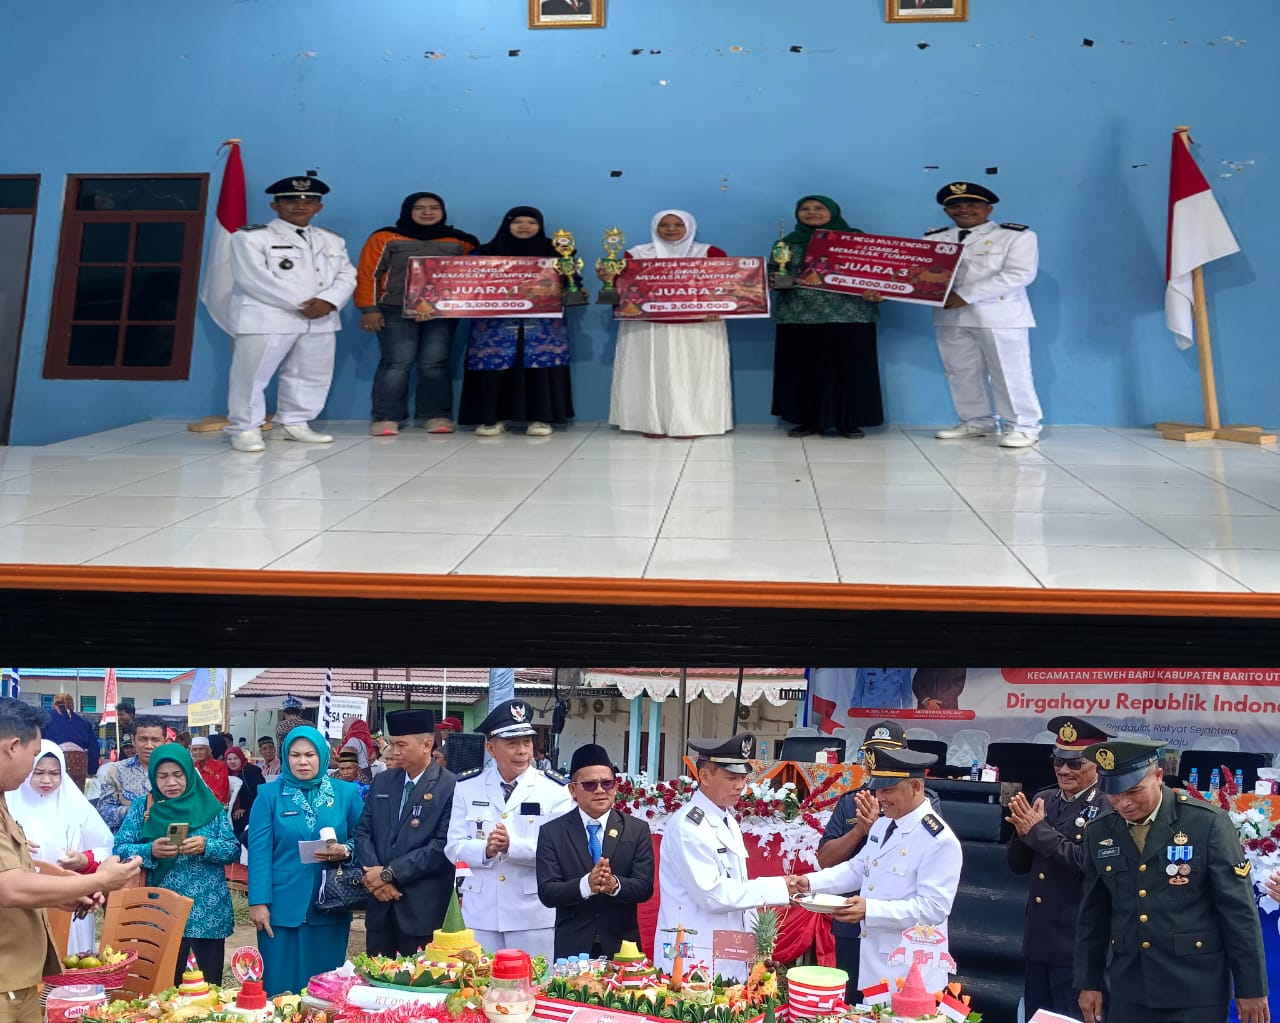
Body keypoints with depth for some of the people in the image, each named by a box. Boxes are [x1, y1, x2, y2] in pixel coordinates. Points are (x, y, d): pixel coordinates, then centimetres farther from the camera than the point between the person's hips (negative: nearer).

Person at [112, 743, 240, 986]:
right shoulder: (141, 807, 5)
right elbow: (119, 850, -1)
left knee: (210, 985, 6)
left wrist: (206, 847, -18)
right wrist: (150, 851, -19)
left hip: (208, 912, 1)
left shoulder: (210, 806, 3)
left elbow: (234, 850, 1)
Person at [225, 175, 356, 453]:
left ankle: (295, 424, 19)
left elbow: (346, 275, 8)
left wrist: (328, 301, -14)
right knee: (251, 375, -6)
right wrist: (303, 303, -16)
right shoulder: (251, 237, -4)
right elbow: (256, 279, -14)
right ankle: (245, 429, 3)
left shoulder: (332, 240, 16)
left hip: (320, 321, 5)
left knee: (312, 376, 8)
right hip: (266, 319, -5)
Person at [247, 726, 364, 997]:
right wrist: (258, 902, -11)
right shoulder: (269, 794, 0)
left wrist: (346, 851, -15)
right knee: (280, 985, 4)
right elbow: (259, 851, -4)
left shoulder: (346, 793, 4)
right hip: (282, 905, -1)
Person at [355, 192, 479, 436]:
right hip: (396, 311, -2)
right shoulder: (386, 238, 2)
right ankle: (386, 418, -3)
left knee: (435, 363, -1)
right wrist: (369, 309, -5)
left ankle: (437, 416, 5)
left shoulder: (462, 242, 8)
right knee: (396, 363, -7)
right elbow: (368, 274, 2)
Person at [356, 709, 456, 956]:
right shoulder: (382, 782, 12)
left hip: (423, 908, -5)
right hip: (381, 904, 5)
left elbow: (443, 846, -16)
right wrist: (374, 875, -8)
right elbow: (363, 831, 10)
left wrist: (389, 873, -13)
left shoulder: (451, 787, -9)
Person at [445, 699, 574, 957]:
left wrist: (511, 846, -22)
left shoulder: (555, 789, -1)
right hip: (480, 914, 2)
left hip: (534, 916, -2)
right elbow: (453, 846, 3)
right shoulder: (467, 787, 6)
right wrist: (485, 849, -17)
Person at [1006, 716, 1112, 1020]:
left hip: (1077, 944, -7)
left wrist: (1038, 830, -19)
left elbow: (1090, 863, -24)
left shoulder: (1110, 808, -12)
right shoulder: (1042, 799, 7)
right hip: (1037, 939, 7)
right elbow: (1018, 865, 9)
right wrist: (1023, 832, -11)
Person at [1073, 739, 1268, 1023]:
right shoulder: (1099, 833, 2)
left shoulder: (1207, 823, -10)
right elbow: (1093, 914, 10)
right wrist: (1088, 982, 11)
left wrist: (1251, 987, -6)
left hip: (1196, 992, -3)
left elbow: (1239, 911, -7)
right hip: (1128, 991, 4)